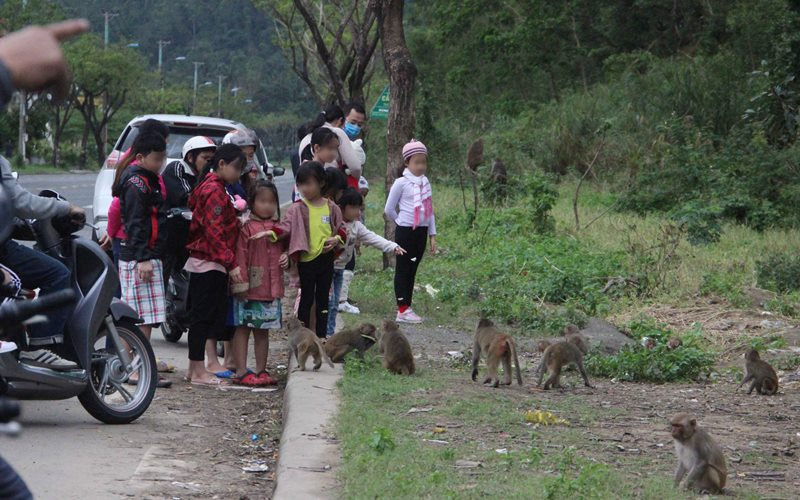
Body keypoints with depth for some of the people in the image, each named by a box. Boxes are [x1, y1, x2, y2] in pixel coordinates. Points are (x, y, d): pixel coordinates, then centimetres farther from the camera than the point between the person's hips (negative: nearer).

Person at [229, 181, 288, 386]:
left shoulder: (278, 228, 12)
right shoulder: (246, 227, -9)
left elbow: (284, 249, 26)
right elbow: (240, 257, -12)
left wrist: (286, 257, 3)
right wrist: (241, 283, -16)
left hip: (271, 290, 6)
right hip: (250, 289, -6)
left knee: (263, 330, 14)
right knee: (243, 329, 0)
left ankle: (261, 370, 21)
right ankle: (241, 371, 3)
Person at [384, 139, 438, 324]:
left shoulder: (425, 183, 9)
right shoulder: (401, 183, -9)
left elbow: (429, 210, 13)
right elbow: (389, 209, -5)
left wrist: (432, 235, 10)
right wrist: (402, 221, 5)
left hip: (421, 231, 6)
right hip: (405, 231, -6)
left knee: (412, 269, 10)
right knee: (403, 269, -2)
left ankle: (407, 308, 14)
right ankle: (402, 310, -4)